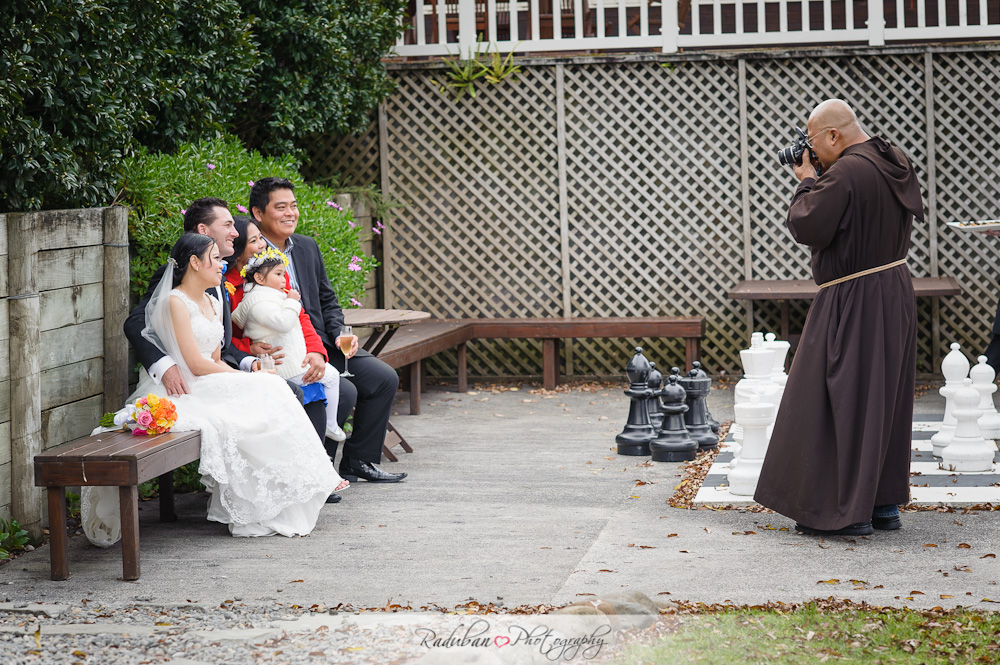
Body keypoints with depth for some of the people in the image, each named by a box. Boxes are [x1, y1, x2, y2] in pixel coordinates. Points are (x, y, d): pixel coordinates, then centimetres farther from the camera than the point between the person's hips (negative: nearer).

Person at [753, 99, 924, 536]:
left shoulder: (844, 173, -21)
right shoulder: (895, 164, 7)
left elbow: (807, 228, -19)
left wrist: (807, 183, -4)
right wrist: (819, 180, 10)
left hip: (854, 303, -9)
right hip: (895, 292, 9)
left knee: (842, 399, -2)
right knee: (886, 397, 14)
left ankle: (847, 511, 0)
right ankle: (885, 503, 20)